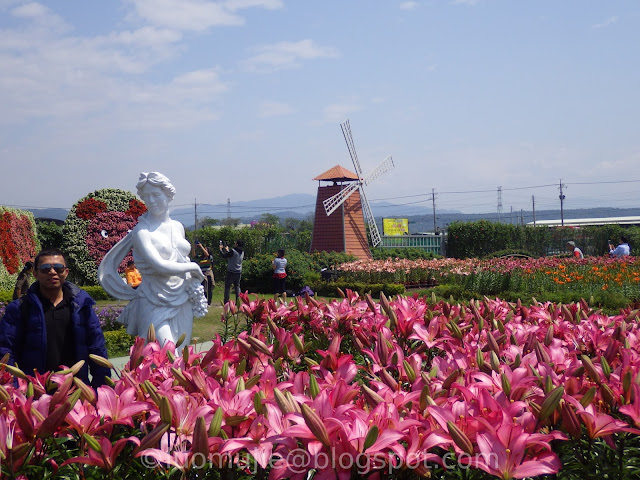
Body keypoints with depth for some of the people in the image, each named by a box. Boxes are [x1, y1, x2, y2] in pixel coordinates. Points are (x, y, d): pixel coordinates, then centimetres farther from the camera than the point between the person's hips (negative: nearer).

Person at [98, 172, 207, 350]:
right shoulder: (141, 231, -9)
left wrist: (195, 287, 11)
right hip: (155, 306, -6)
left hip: (182, 302, 6)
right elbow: (160, 266, -19)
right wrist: (193, 267, -8)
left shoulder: (178, 227, 11)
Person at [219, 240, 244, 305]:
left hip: (231, 272, -6)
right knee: (237, 286, 12)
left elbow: (224, 255, -11)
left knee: (227, 287, 0)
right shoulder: (242, 253, 8)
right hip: (239, 272, 6)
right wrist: (227, 250, 29)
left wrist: (221, 249, 5)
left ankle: (226, 302, -3)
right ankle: (238, 301, 5)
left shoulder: (233, 251, -14)